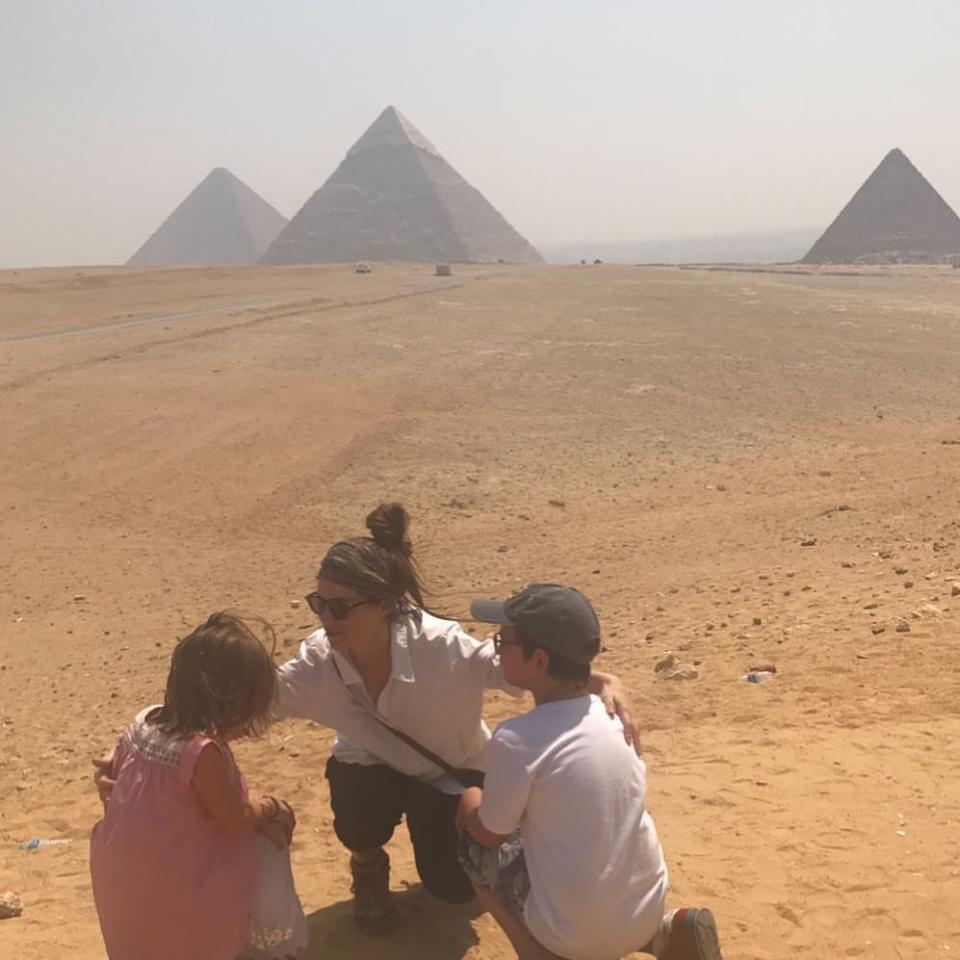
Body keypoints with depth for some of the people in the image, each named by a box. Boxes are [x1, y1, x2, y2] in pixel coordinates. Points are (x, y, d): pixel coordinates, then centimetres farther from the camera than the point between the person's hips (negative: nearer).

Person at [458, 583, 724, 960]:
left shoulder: (516, 738, -21)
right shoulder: (611, 714, -1)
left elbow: (491, 834, -6)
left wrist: (470, 800, 15)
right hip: (646, 913, 5)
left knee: (474, 846, 15)